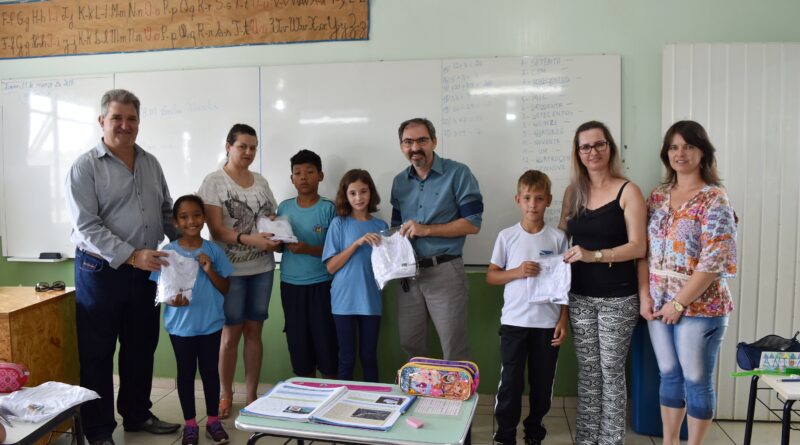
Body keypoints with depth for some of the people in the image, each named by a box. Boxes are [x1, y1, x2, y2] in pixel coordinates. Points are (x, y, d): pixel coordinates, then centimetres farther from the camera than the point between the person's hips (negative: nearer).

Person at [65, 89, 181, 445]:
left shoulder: (151, 163, 9)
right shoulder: (85, 167, -8)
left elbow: (167, 213, 16)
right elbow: (87, 227, -16)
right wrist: (131, 256, -25)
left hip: (146, 271, 5)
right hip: (101, 271, -5)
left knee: (141, 349, 15)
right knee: (97, 355, 6)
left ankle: (137, 415, 32)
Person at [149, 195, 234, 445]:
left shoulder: (214, 251, -4)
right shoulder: (168, 253, -6)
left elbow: (225, 289, 0)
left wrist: (210, 271, -17)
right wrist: (172, 300, -22)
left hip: (211, 324, 1)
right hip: (181, 326, -1)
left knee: (210, 371, 11)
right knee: (186, 373, 11)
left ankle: (213, 421, 27)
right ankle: (190, 424, 26)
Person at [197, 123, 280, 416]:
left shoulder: (261, 181, 12)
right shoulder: (214, 181, -4)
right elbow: (216, 228, -11)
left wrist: (278, 239, -7)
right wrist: (249, 239, -26)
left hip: (262, 268, 4)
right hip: (230, 269, -4)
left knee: (254, 331, 10)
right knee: (231, 332, 4)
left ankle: (251, 395, 21)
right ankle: (226, 395, 21)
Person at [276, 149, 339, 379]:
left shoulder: (329, 209, -6)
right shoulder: (284, 207, 6)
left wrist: (307, 249, -21)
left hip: (321, 285, -4)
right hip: (290, 285, 4)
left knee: (326, 342, 2)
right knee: (298, 343, 11)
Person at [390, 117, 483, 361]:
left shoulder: (458, 173, -6)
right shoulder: (400, 182, 11)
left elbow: (472, 224, -11)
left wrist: (426, 229, -16)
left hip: (444, 270, -5)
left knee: (454, 349, 2)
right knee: (410, 345, 14)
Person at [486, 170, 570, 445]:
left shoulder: (558, 238, 0)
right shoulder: (507, 236, -1)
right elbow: (491, 276, 3)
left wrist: (564, 319, 0)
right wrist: (516, 272, -15)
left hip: (548, 323, 1)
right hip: (514, 321, -1)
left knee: (542, 382, 11)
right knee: (510, 381, 2)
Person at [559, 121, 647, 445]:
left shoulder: (628, 191, -6)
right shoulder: (573, 191, 7)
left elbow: (638, 247, -12)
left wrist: (594, 255, -23)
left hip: (617, 298, -4)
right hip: (580, 296, 4)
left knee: (611, 371, 3)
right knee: (587, 371, 11)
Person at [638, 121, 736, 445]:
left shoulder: (714, 199, -10)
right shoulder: (657, 196, 8)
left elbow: (713, 261, -17)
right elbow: (644, 250, 8)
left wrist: (679, 303, -16)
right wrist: (644, 295, -1)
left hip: (699, 306, -5)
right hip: (659, 304, 5)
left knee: (697, 381, 8)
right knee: (669, 376, 16)